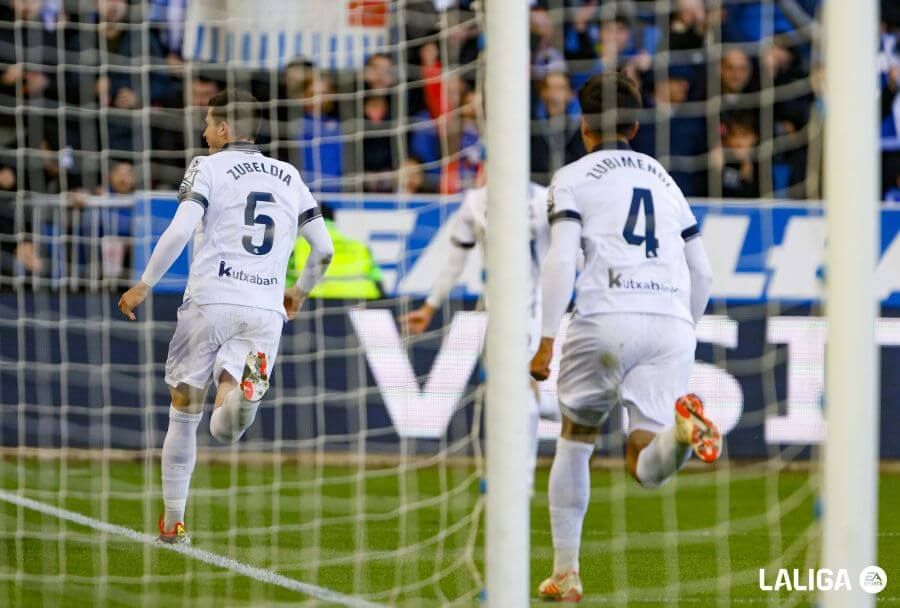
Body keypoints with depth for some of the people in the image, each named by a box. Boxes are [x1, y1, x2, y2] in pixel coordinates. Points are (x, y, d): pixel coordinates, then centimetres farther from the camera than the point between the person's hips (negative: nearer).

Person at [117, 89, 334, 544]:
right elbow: (323, 249, 16)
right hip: (265, 311, 3)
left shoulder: (209, 167, 3)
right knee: (224, 430, -5)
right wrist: (299, 292, 34)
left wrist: (144, 286, -2)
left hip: (210, 303, -3)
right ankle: (245, 386, -40)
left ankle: (173, 523, 18)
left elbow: (180, 230, -11)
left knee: (184, 413, 14)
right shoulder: (289, 177, 17)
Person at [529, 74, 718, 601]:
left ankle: (566, 573, 17)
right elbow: (703, 274, 24)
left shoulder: (574, 178, 10)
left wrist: (546, 341, -7)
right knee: (647, 469, -3)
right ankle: (682, 427, -38)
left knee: (575, 443, 20)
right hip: (671, 323, 3)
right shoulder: (665, 181, 26)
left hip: (606, 319, -3)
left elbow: (561, 261, -5)